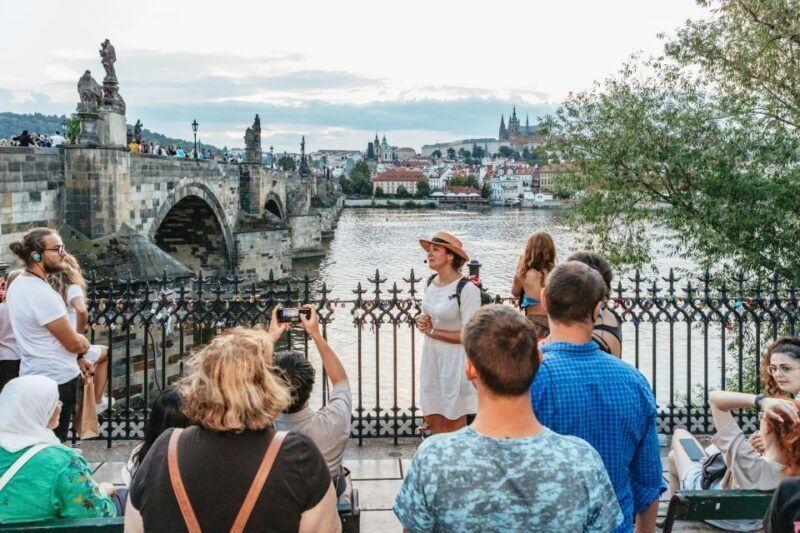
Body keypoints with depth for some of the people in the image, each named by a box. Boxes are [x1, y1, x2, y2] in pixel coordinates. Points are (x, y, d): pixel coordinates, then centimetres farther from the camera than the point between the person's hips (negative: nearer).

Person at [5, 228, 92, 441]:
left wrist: (77, 358, 13)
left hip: (33, 376, 10)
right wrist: (84, 342, 3)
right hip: (56, 381, -9)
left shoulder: (19, 284, 6)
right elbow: (74, 343, -19)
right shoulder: (42, 294, -25)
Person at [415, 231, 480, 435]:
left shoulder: (467, 290, -20)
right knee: (432, 419, 15)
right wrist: (423, 320, -2)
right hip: (431, 354, 7)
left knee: (453, 422, 6)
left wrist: (433, 332, -12)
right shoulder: (431, 282, 4)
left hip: (455, 359, -7)